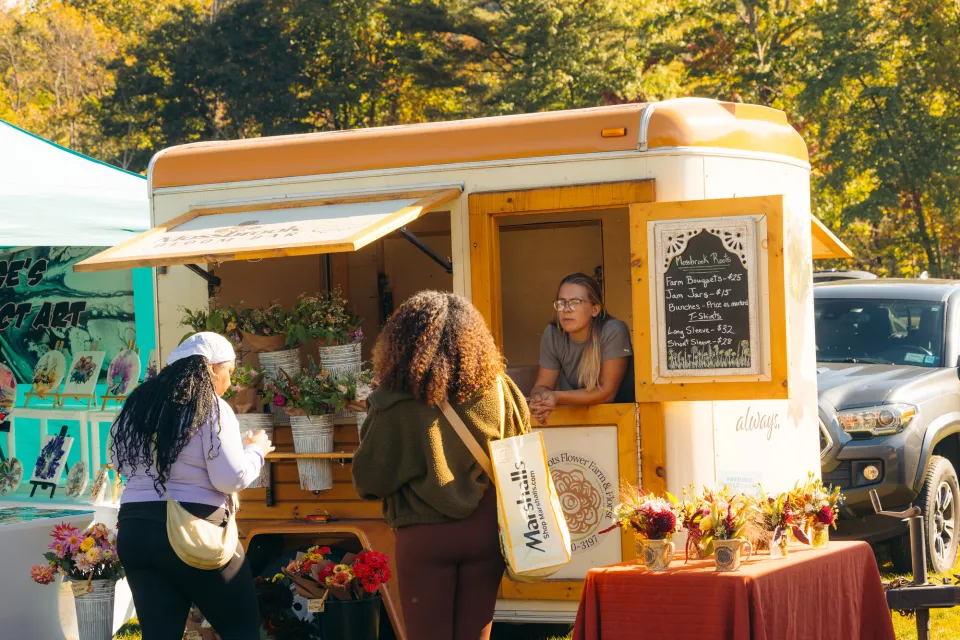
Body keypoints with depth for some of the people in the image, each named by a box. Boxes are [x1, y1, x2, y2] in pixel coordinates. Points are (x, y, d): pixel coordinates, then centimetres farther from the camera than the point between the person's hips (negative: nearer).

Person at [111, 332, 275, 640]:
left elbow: (119, 462, 21)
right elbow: (232, 478, -12)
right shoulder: (212, 409, -8)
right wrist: (256, 449, 5)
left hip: (134, 530, 6)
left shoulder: (138, 405, 11)